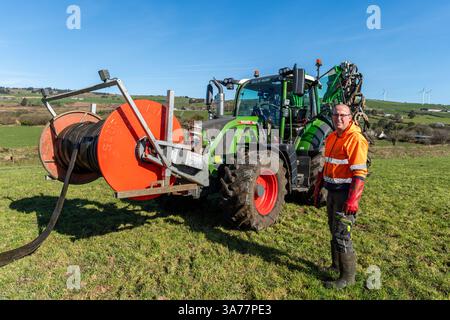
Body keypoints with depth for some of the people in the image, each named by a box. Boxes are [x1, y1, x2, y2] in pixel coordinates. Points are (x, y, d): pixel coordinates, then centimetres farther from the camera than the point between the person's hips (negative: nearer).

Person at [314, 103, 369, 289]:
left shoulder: (356, 139, -15)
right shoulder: (331, 137, 11)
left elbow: (360, 173, -21)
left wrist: (353, 200, -26)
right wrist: (317, 189, 18)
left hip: (346, 193, -8)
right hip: (333, 192, 8)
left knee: (342, 235, -3)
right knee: (334, 230, 19)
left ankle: (348, 277, 12)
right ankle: (336, 266, 36)